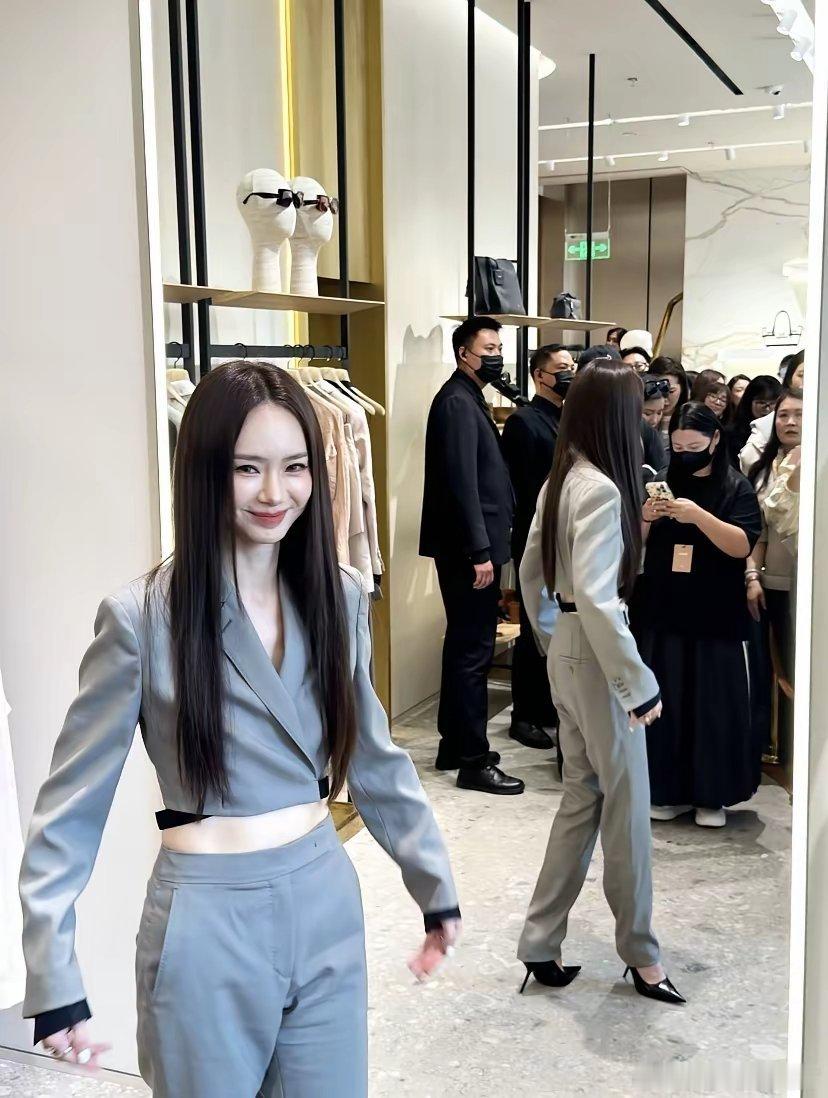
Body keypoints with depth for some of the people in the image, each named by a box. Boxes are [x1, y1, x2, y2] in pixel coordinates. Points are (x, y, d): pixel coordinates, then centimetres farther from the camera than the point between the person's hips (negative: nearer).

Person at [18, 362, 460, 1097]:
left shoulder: (340, 596, -1)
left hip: (326, 905, 4)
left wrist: (435, 884, 14)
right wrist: (54, 975, -11)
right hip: (208, 922, -4)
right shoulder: (143, 617, -15)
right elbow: (71, 805, -9)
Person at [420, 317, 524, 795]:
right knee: (474, 652, -5)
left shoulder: (470, 398, 17)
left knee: (465, 647, 16)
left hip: (472, 546, 10)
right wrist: (480, 551, -23)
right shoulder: (458, 401, -14)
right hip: (469, 549, -10)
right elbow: (462, 481, -22)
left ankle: (455, 745, 26)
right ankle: (474, 761, 3)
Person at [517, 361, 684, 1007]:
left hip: (568, 650, 9)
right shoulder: (601, 489, -20)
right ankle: (640, 953, 22)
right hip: (595, 655, -9)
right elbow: (595, 595, -28)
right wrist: (639, 682, -23)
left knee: (584, 797, 16)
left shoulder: (561, 480, 8)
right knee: (627, 802, 6)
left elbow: (531, 569, 16)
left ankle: (542, 944, 22)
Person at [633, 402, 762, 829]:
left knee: (713, 705, 3)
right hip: (662, 613, 3)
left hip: (715, 617, -2)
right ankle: (668, 790, 16)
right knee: (663, 702, 4)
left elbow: (743, 546, -12)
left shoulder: (736, 487, 0)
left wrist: (699, 516, -25)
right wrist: (645, 518, -12)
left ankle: (711, 794, 15)